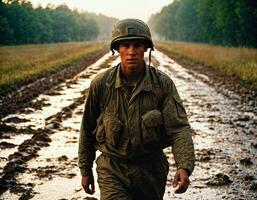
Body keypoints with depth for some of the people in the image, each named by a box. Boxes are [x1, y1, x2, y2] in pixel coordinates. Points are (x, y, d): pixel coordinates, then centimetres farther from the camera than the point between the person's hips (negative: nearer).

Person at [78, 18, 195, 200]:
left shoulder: (163, 84, -11)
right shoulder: (101, 84, -9)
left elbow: (179, 127, -18)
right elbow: (87, 129, 4)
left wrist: (184, 167, -34)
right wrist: (85, 169, 10)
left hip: (151, 169, 1)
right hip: (112, 169, -1)